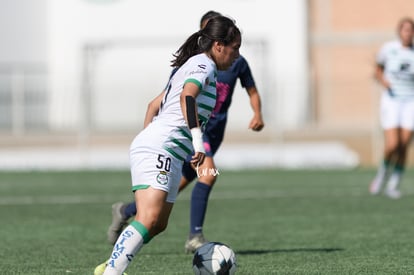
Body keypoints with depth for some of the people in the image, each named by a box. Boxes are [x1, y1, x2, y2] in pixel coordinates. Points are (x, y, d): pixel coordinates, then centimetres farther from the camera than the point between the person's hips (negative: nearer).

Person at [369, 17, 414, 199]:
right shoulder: (388, 49, -2)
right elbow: (378, 71, 11)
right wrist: (383, 81, -9)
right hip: (391, 100, -1)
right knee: (392, 146, -13)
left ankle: (393, 185, 11)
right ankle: (383, 173, 17)